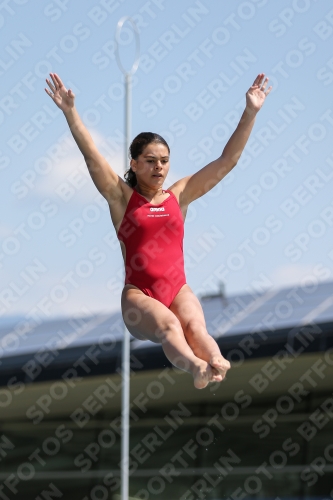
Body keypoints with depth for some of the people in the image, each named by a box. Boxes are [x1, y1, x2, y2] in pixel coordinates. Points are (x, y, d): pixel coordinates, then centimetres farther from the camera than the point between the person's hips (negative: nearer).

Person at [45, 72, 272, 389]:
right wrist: (70, 112, -16)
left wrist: (250, 112, 10)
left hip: (178, 290, 3)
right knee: (168, 324, -35)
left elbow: (228, 160, 14)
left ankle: (217, 364, -63)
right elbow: (91, 156, -5)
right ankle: (198, 367, -65)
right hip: (139, 295, -3)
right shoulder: (122, 197, 7)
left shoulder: (179, 196, 14)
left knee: (195, 327, -31)